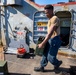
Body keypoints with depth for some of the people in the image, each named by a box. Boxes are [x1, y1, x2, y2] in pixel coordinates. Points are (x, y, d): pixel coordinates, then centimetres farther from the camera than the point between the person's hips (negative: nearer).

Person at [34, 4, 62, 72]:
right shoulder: (50, 19, 11)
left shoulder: (55, 19, -21)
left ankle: (58, 63, 32)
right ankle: (42, 67, 28)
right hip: (50, 40, 9)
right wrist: (45, 41, 19)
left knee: (50, 57, 2)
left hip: (54, 40, -9)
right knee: (45, 54, 14)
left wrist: (42, 43, -25)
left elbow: (50, 33, -26)